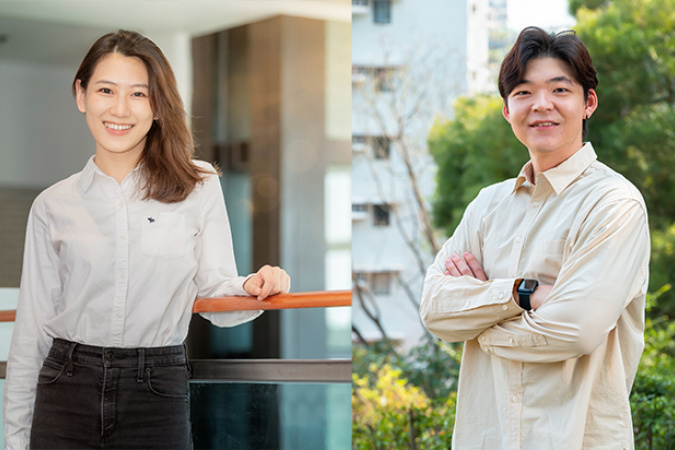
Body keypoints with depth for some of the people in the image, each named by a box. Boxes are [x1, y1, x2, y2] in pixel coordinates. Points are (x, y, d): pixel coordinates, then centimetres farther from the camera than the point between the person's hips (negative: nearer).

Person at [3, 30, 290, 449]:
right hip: (66, 396, 1)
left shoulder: (199, 187, 2)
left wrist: (251, 287, -21)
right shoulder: (54, 206, 4)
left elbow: (214, 291, 2)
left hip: (159, 400, -1)